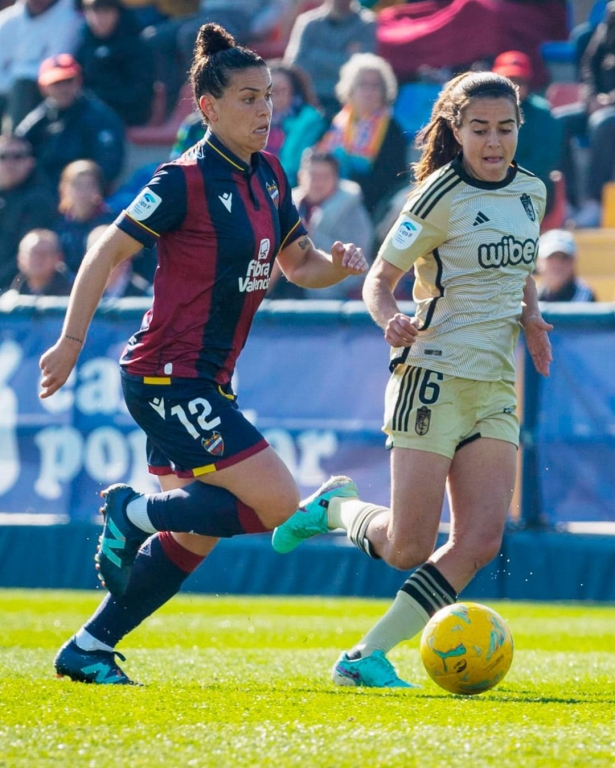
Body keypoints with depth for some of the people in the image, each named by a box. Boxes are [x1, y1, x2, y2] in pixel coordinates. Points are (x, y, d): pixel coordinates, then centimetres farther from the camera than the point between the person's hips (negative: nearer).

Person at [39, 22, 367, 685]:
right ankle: (134, 513, 0)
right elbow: (106, 255, -10)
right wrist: (71, 344, -10)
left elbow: (297, 265, 20)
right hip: (166, 376, -9)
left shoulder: (268, 176, 10)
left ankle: (87, 651, 17)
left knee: (193, 537, 10)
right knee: (279, 505, -14)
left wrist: (337, 265, -2)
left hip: (206, 382, 9)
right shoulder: (184, 181, -14)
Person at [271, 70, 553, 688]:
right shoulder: (442, 195, -9)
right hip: (435, 376, -6)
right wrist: (392, 321, -26)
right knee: (408, 549, -10)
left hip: (497, 385, 6)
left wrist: (531, 320, 7)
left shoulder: (531, 192, 11)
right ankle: (336, 507, 23)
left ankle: (367, 657, -1)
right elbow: (379, 279, -5)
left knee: (481, 540, -8)